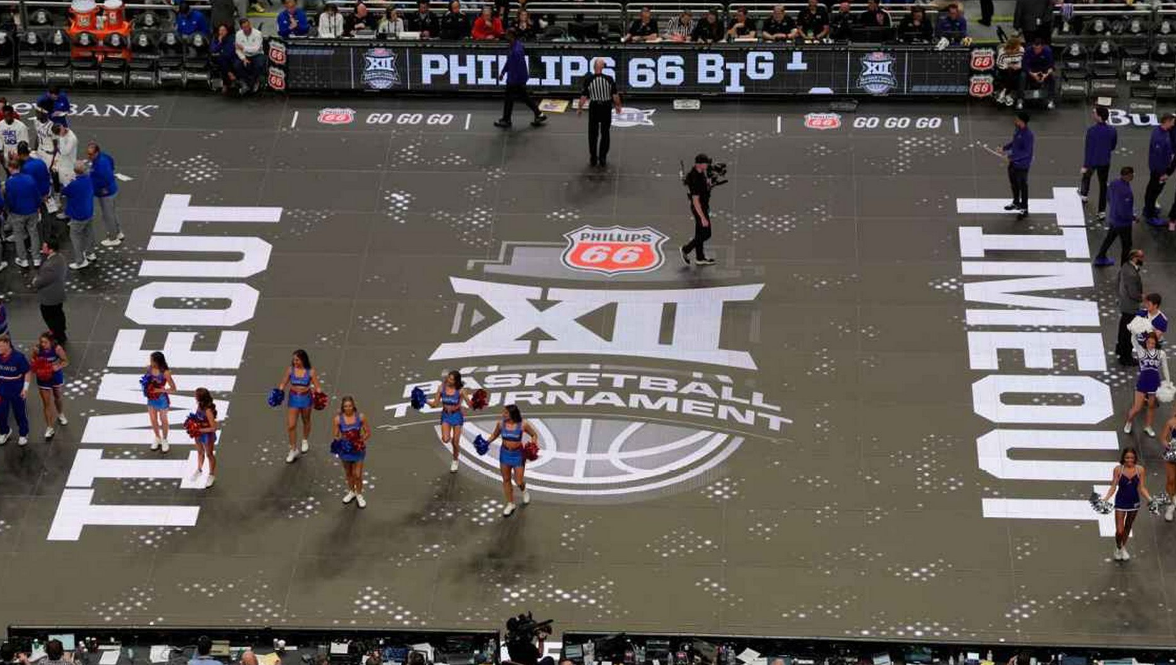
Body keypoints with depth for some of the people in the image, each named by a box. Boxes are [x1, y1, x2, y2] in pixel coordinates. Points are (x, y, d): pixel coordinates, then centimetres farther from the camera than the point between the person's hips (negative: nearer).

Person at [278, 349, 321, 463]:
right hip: (293, 399, 1)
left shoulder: (311, 372, -12)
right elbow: (283, 383, 2)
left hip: (305, 398, -1)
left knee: (306, 421, 21)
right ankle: (293, 449, 9)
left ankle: (305, 441, 48)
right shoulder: (290, 370, -7)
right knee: (291, 425, -4)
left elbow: (317, 387, -9)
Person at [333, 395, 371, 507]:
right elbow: (336, 436, -4)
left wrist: (362, 439, -23)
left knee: (357, 475, 1)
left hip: (358, 449, -2)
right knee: (348, 473, 21)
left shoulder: (360, 417, -14)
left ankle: (359, 495, 24)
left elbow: (368, 433, -5)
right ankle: (351, 491, 44)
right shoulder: (338, 419, -13)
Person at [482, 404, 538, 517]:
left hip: (518, 454, -3)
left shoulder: (523, 425, -16)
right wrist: (486, 443, -5)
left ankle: (524, 491, 38)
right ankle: (510, 504, 27)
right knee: (506, 480, 11)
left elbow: (534, 435, -2)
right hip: (505, 453, 3)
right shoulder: (501, 424, -8)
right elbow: (494, 435, 10)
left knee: (518, 482, 0)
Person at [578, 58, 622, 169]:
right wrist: (618, 106, 13)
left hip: (594, 108, -1)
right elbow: (615, 95, -5)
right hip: (606, 108, 1)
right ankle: (603, 159, 15)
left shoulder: (588, 80, -13)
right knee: (605, 134, 13)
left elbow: (583, 96, -8)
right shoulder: (609, 79, -11)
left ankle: (593, 159, 17)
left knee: (592, 134, 13)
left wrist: (580, 109, 7)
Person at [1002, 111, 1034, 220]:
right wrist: (1005, 147, 1)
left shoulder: (1028, 135, -29)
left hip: (1022, 165, -9)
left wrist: (1012, 156, -30)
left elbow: (1027, 152, -28)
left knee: (1023, 187, 6)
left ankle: (1024, 209, 20)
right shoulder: (1017, 130, -2)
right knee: (1013, 184, 25)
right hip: (1013, 162, 9)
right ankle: (1016, 203, 46)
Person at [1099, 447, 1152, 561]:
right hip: (1121, 502, -2)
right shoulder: (1118, 469, -12)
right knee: (1119, 530, -5)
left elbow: (1142, 488, -2)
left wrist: (1149, 498, -16)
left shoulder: (1140, 469, -7)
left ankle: (1123, 548, 43)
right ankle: (1118, 548, 25)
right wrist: (1105, 498, -19)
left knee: (1128, 527, 20)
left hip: (1134, 502, 2)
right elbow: (1113, 487, -7)